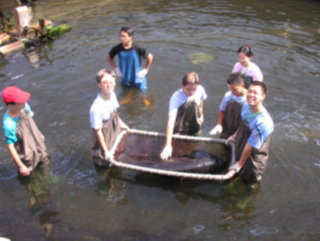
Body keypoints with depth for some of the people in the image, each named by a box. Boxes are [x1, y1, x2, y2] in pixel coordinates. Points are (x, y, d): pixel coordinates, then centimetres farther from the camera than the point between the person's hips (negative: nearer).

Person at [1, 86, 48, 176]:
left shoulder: (24, 107, -20)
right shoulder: (8, 124, -37)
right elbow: (10, 147, -25)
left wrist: (39, 136, 17)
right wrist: (21, 166, -18)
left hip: (39, 148, 6)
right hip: (26, 156, -6)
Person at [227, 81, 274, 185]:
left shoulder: (263, 122, -38)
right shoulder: (246, 106, -16)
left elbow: (250, 146, -27)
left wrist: (240, 163, -16)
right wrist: (235, 136, 19)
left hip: (254, 160, -6)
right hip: (240, 152, 6)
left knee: (249, 181, 20)